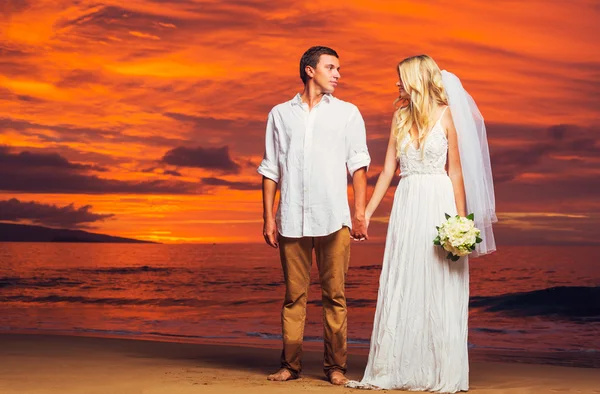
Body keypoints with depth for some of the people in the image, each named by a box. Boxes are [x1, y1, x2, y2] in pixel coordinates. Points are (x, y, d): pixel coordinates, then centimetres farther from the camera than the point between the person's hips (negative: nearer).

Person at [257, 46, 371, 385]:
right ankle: (291, 364, 7)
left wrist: (360, 212, -5)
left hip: (334, 218, -1)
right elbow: (271, 169, 12)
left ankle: (336, 366, 4)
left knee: (335, 294, -1)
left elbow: (358, 164, 6)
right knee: (294, 295, 2)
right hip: (292, 219, 1)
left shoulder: (347, 113, 13)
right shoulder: (281, 114, 14)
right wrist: (268, 217, 5)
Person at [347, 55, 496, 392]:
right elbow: (388, 169, 12)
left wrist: (460, 219, -10)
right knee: (400, 289, 4)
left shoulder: (446, 115, -2)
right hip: (406, 206, 5)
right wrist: (367, 212, 8)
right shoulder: (401, 117, 11)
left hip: (439, 204, -5)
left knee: (440, 290, -2)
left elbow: (455, 170, -4)